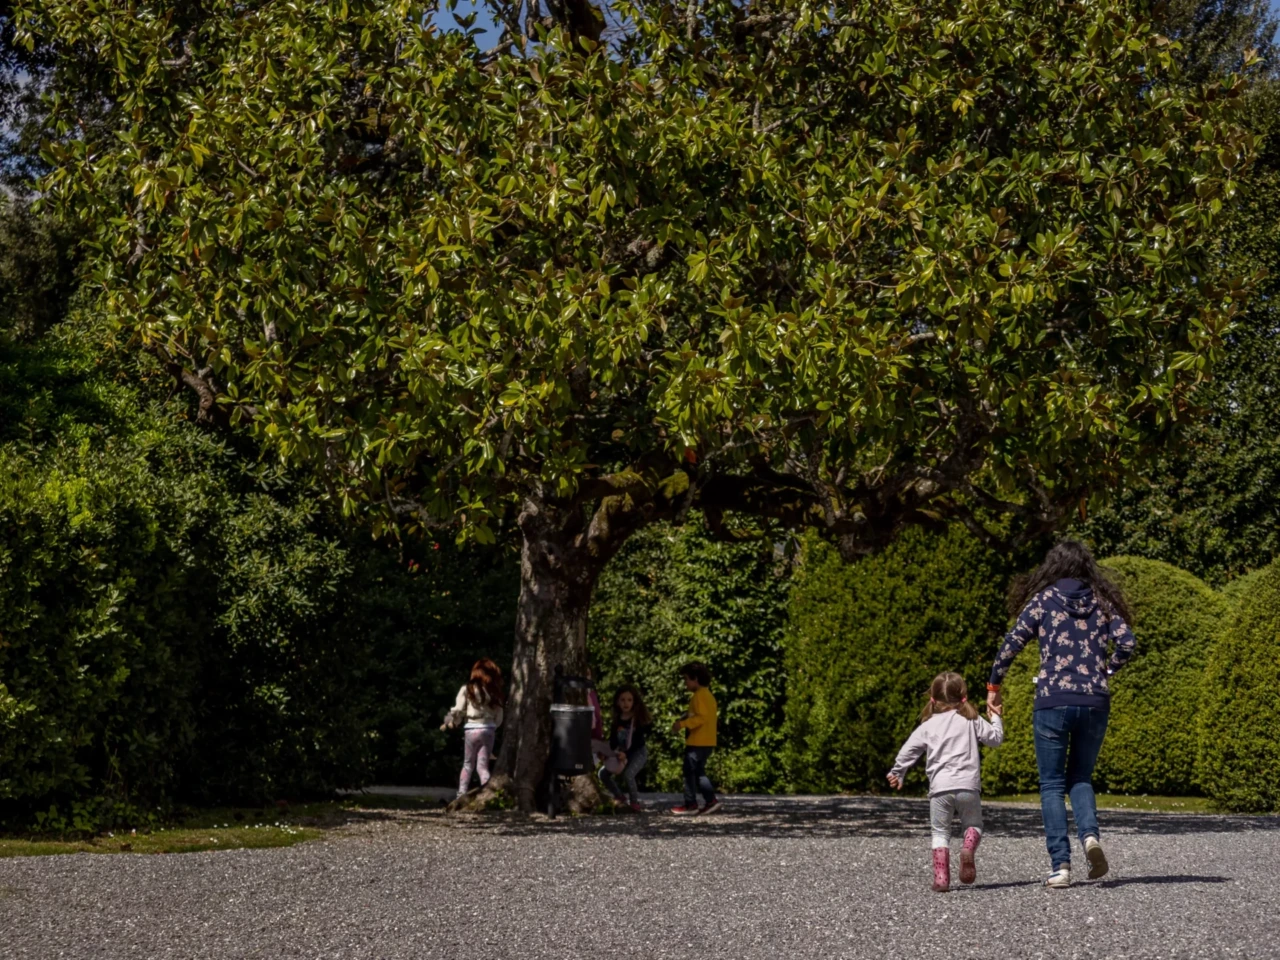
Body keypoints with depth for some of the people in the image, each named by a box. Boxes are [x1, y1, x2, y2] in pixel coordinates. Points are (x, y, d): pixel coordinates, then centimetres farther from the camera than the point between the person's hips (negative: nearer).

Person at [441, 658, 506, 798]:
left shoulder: (467, 689, -4)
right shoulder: (495, 692, 4)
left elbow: (458, 711, -3)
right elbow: (499, 718, 8)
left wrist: (448, 723, 14)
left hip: (471, 730, -1)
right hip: (488, 730, 1)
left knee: (468, 765, 14)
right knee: (483, 766, 6)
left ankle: (461, 796, 12)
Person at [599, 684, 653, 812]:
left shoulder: (639, 719, -13)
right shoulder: (617, 719, 2)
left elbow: (639, 740, -18)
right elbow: (613, 739, 3)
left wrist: (626, 754, -29)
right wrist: (614, 752, -17)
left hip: (638, 752, -6)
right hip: (621, 753, 6)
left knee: (628, 774, -30)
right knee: (604, 774, -6)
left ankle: (634, 802, -8)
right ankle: (619, 797, 15)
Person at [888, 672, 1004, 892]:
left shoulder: (928, 725, 11)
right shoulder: (972, 721, 10)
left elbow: (909, 750, 11)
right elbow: (995, 738, 13)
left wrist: (897, 773, 25)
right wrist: (995, 718, 31)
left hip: (940, 787, 0)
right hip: (968, 785, 0)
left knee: (940, 832, 9)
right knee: (973, 825, 16)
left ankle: (941, 878, -3)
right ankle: (968, 849, -18)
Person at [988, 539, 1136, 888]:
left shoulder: (1043, 600, 1)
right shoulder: (1102, 602, 8)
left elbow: (1012, 644, -1)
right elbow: (1127, 644, -2)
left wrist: (994, 685, 11)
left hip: (1053, 702, -3)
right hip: (1095, 702, 3)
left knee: (1052, 785, 6)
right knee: (1080, 778, 19)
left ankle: (1060, 865, -4)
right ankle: (1090, 834, -9)